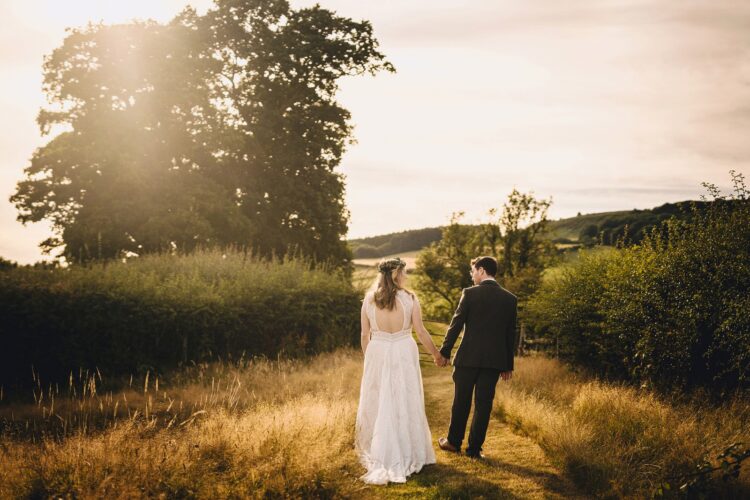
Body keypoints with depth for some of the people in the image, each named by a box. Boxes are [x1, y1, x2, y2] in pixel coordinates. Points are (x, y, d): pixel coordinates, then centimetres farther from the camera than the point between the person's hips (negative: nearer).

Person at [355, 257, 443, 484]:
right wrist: (436, 354, 8)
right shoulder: (409, 298, -8)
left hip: (377, 354, 2)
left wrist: (368, 358, 18)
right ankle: (407, 455, 17)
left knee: (379, 404, 11)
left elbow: (365, 334, 3)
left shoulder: (369, 299, -2)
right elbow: (421, 332, -5)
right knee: (405, 405, 9)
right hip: (404, 355, -1)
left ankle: (379, 457, 15)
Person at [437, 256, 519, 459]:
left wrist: (444, 351, 3)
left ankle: (454, 442, 25)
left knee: (461, 402, 12)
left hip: (468, 358, -2)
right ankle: (474, 448, 11)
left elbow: (456, 325, -7)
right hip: (494, 360, 2)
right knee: (483, 404, 8)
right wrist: (508, 364, 14)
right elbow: (511, 334, 7)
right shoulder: (510, 299, 4)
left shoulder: (470, 293, -8)